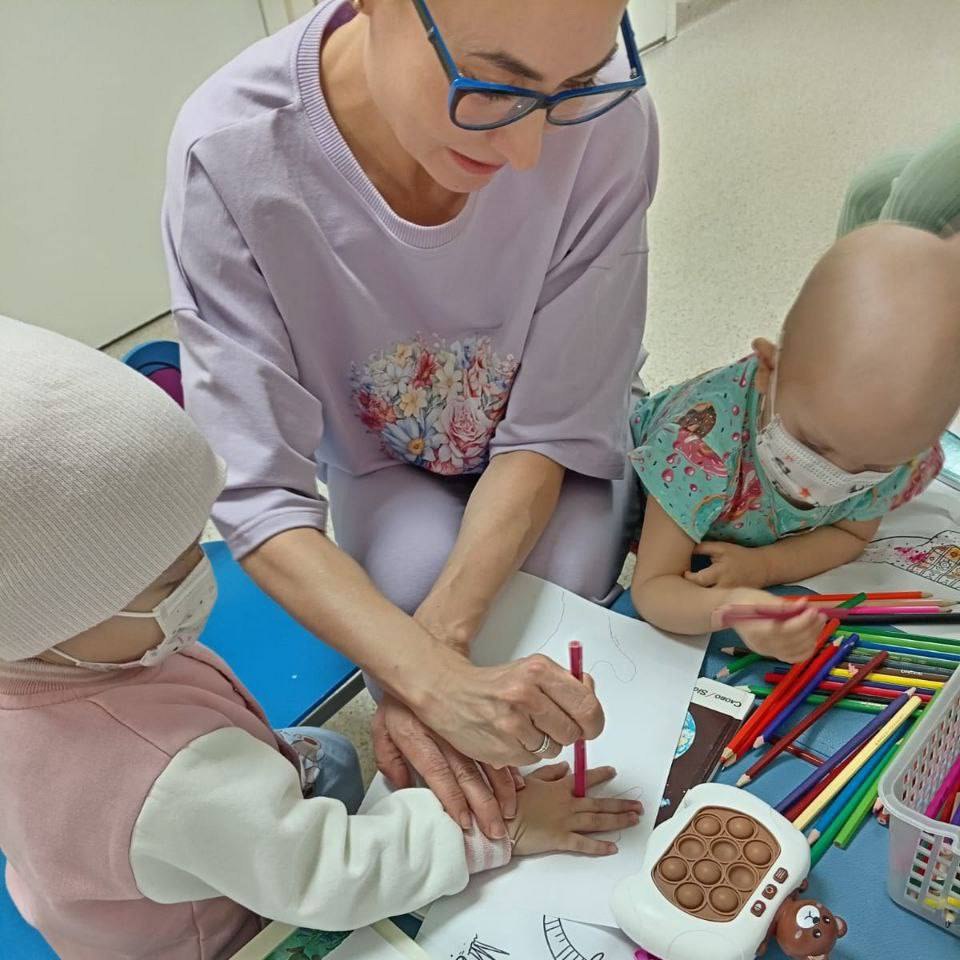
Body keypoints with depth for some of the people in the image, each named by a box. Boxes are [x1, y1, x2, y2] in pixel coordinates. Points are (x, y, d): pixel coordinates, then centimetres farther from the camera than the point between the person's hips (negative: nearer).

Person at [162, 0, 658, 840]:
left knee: (564, 580, -25)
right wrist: (435, 680, -44)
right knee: (413, 575, -27)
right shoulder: (229, 152, -32)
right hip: (383, 459, 0)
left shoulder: (608, 119, -32)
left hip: (546, 457, 1)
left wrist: (438, 641, -33)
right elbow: (258, 494, -30)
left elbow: (552, 428, -22)